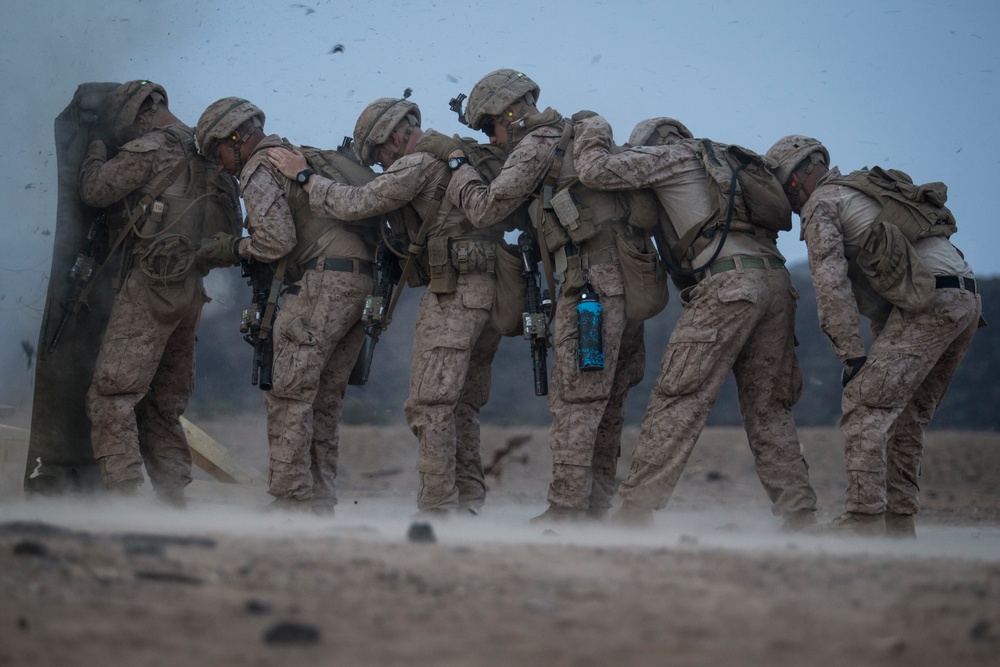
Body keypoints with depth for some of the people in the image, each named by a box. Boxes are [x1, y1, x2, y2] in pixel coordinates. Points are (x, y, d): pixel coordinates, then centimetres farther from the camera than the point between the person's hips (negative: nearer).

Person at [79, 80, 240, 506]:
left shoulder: (153, 148, -8)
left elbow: (94, 190, -8)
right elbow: (231, 227, 20)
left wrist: (96, 152, 10)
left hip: (151, 284, -8)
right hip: (191, 291, 8)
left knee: (112, 395, -10)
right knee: (163, 406, 14)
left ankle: (123, 497, -20)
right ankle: (173, 501, 10)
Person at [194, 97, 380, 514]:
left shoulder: (258, 169, -2)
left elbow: (276, 240, -12)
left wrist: (233, 250, 2)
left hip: (323, 283, -9)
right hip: (362, 281, 9)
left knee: (289, 393, -7)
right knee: (324, 397, 11)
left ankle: (292, 499, -11)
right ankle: (320, 498, 11)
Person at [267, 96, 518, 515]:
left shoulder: (418, 164, -8)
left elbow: (356, 204, -10)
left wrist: (305, 177, 2)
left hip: (452, 294, -9)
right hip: (492, 292, 9)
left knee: (429, 404, -7)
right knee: (463, 405, 14)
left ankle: (438, 506, -11)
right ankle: (469, 501, 12)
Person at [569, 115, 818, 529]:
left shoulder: (668, 154, 9)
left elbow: (597, 171, 0)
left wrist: (594, 131, 19)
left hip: (728, 283, -7)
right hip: (777, 281, 8)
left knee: (678, 398, -7)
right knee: (767, 406, 11)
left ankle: (637, 507, -8)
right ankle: (799, 513, 4)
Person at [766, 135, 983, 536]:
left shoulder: (821, 205, 3)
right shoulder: (869, 189, 31)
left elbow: (831, 283, -8)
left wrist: (852, 355, -10)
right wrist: (881, 343, 26)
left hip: (929, 300, -9)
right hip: (968, 297, 9)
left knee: (864, 405, -9)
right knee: (906, 416, 15)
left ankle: (864, 519, -16)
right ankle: (898, 523, 14)